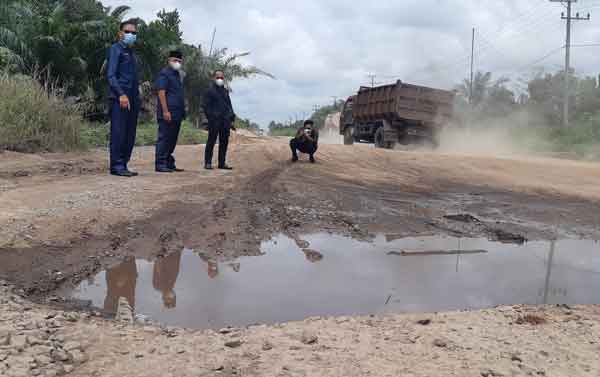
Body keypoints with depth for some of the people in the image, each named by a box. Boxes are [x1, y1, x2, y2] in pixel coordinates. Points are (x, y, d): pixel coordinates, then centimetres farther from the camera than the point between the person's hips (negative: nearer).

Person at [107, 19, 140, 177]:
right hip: (119, 99, -8)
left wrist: (136, 98, 14)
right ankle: (116, 166, -5)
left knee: (130, 135, 7)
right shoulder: (116, 49, -1)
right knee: (118, 133, -8)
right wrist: (121, 94, -23)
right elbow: (111, 75, -11)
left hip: (132, 99, 8)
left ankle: (123, 165, 13)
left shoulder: (131, 53, 22)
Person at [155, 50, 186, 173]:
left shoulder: (177, 74, 22)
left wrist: (182, 111, 19)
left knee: (172, 140, 11)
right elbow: (161, 93, -14)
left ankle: (169, 164, 17)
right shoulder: (164, 73, -5)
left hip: (177, 114, 9)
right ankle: (160, 164, -4)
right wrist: (165, 111, -20)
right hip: (167, 113, -9)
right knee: (164, 138, -7)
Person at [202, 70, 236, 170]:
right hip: (214, 121, -6)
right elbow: (206, 106, -3)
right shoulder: (210, 90, 1)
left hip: (225, 121, 6)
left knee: (224, 142, 6)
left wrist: (231, 120, 13)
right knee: (211, 141, -4)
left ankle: (222, 163, 13)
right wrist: (210, 118, -13)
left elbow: (229, 105, 21)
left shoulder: (225, 91, 18)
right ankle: (208, 163, 0)